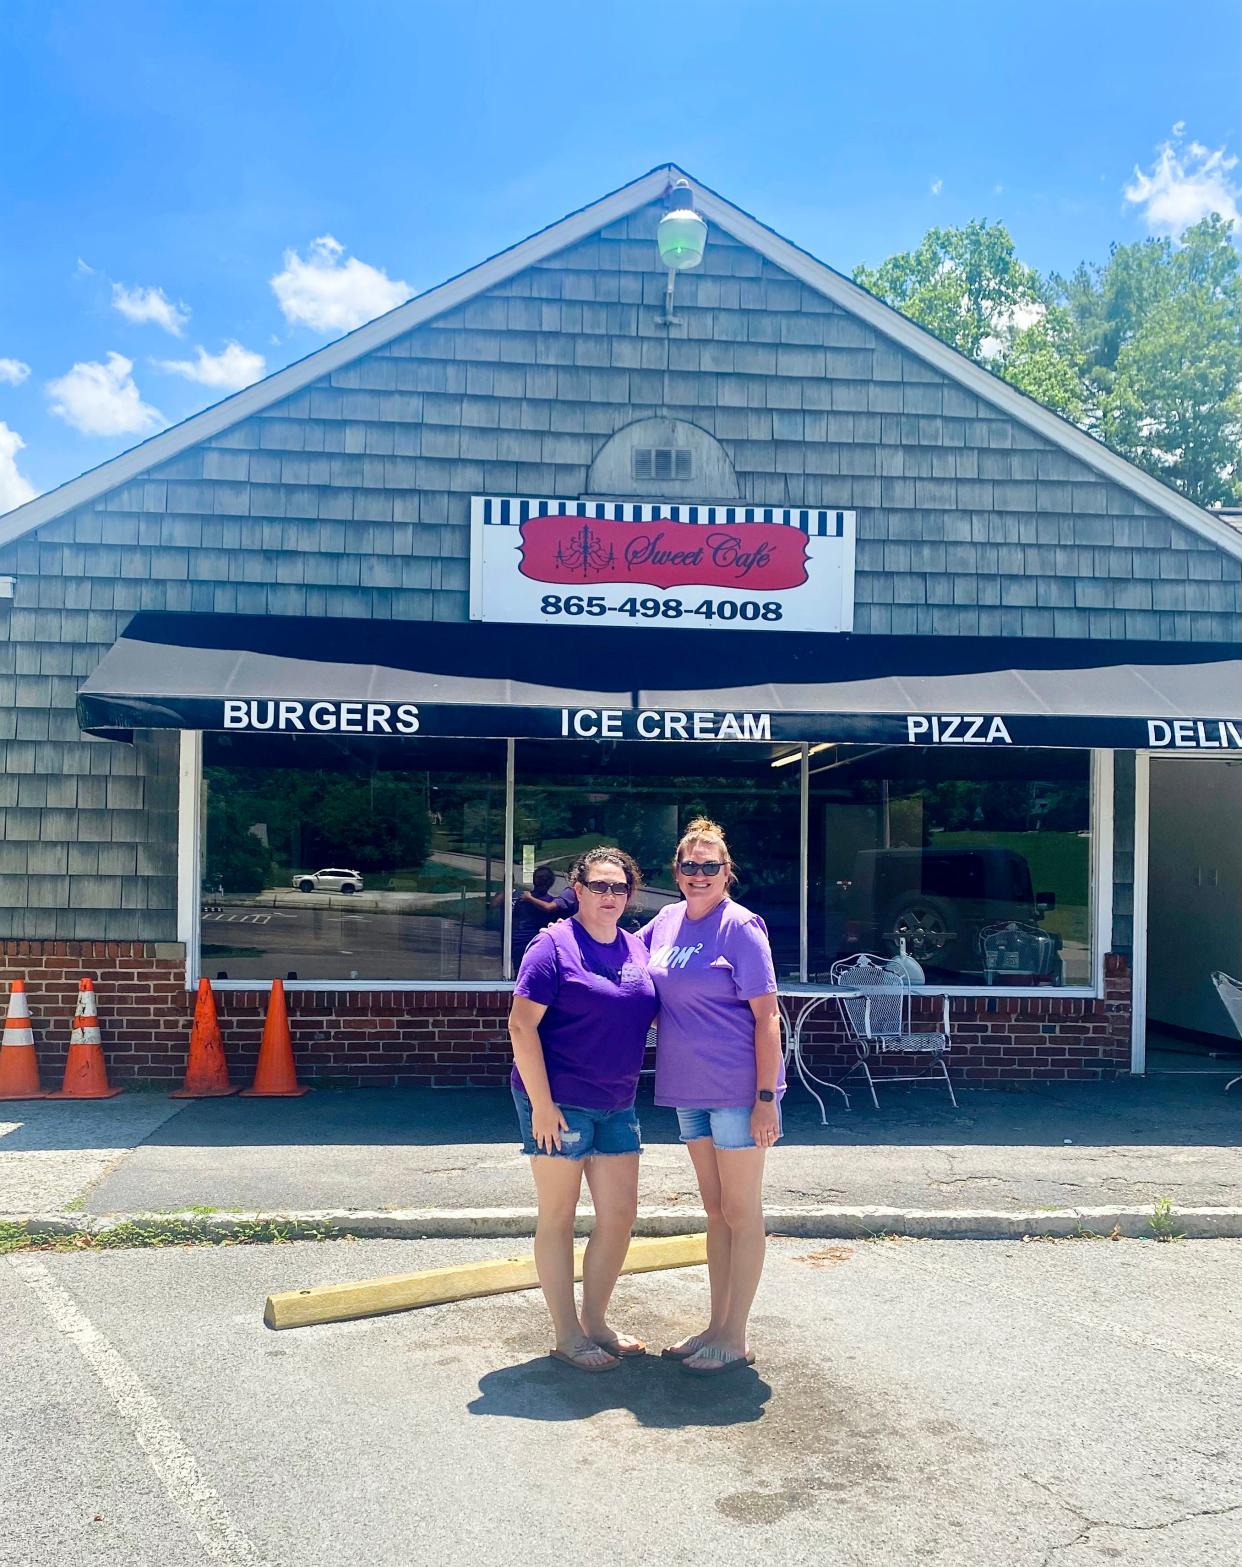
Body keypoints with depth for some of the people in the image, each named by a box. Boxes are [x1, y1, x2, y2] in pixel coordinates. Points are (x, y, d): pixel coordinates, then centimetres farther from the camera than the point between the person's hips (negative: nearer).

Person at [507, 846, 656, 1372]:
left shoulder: (636, 949, 9)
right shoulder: (554, 945, -10)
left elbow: (657, 1013, 19)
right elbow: (521, 1024, -15)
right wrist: (541, 1103, -18)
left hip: (617, 1103, 7)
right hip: (559, 1102, -7)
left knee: (620, 1214, 11)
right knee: (558, 1216, 5)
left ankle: (595, 1321, 29)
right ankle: (566, 1334, 17)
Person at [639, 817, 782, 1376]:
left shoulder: (740, 926, -13)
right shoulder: (667, 920, 6)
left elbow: (766, 1016, -14)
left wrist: (766, 1097, -18)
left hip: (738, 1090, -7)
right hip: (689, 1089, 7)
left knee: (741, 1213, 4)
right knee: (715, 1211, 16)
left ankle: (734, 1339, 14)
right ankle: (716, 1327, 27)